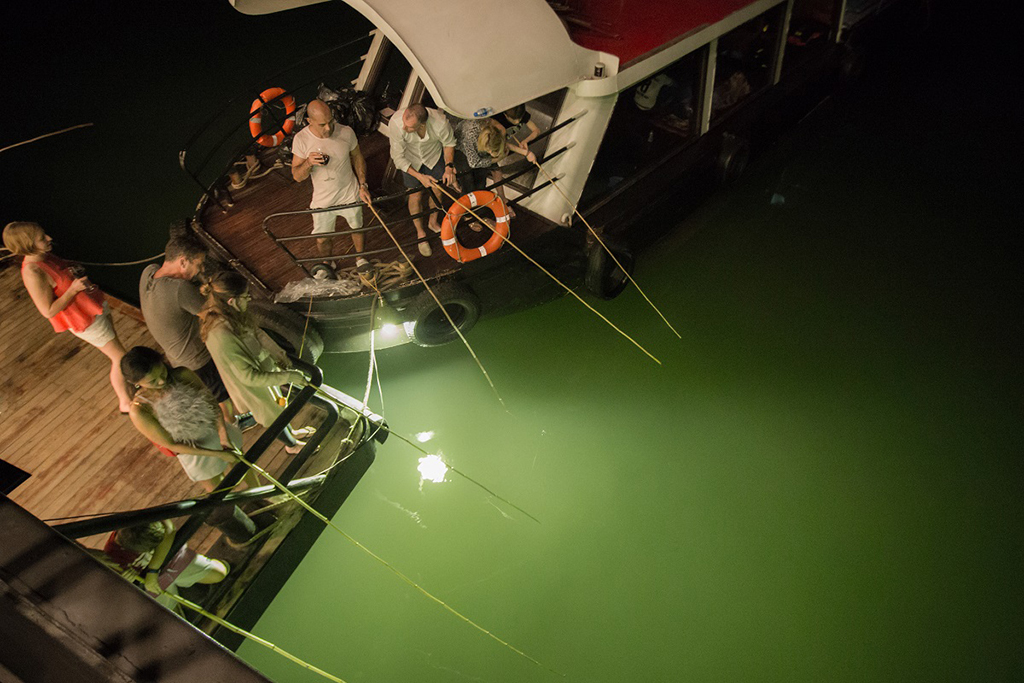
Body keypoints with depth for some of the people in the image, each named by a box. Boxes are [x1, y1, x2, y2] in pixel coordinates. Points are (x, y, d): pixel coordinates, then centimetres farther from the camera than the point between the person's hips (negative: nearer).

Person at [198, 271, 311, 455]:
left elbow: (257, 332, 0)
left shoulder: (232, 315, -18)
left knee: (278, 404, 32)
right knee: (275, 414, 22)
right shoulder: (222, 337, -42)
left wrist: (278, 354, -11)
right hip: (254, 386, -7)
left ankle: (290, 432, 62)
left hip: (262, 365, 7)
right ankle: (292, 445, 52)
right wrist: (289, 376, -29)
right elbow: (250, 377, -34)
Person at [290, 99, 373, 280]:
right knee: (322, 239, 13)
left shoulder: (346, 132, -19)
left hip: (350, 195, 1)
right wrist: (308, 163, -35)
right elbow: (297, 176, -15)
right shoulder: (301, 139, -20)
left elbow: (357, 158, 1)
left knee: (356, 229, 22)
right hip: (322, 201, -1)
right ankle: (327, 263, 47)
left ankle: (360, 258, 53)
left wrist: (363, 185, -2)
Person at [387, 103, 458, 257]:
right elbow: (398, 158, -26)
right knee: (416, 196, 4)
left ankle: (433, 222, 42)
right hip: (410, 159, -1)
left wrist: (449, 166, -24)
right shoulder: (396, 123, -41)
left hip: (434, 155, 1)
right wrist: (420, 176, -30)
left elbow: (449, 143, -13)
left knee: (438, 191, 10)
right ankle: (420, 233, 29)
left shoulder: (440, 122, -39)